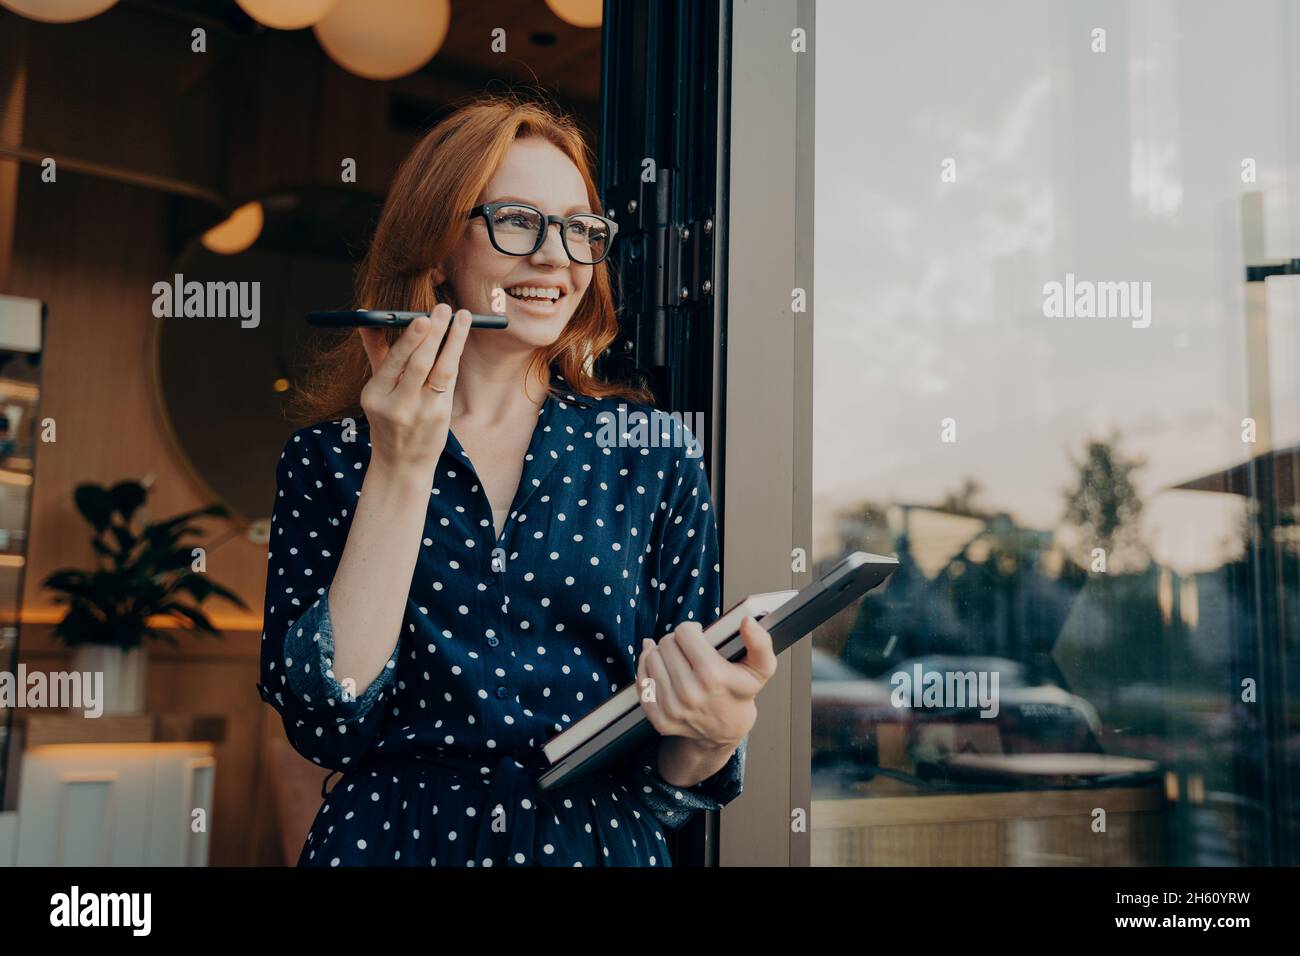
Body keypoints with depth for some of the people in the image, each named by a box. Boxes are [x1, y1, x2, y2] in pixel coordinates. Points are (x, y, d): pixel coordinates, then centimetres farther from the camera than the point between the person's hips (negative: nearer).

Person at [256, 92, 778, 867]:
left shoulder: (655, 453, 1)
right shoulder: (328, 457, 1)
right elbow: (329, 724, -10)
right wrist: (401, 471, -13)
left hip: (600, 842, 2)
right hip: (392, 840, -1)